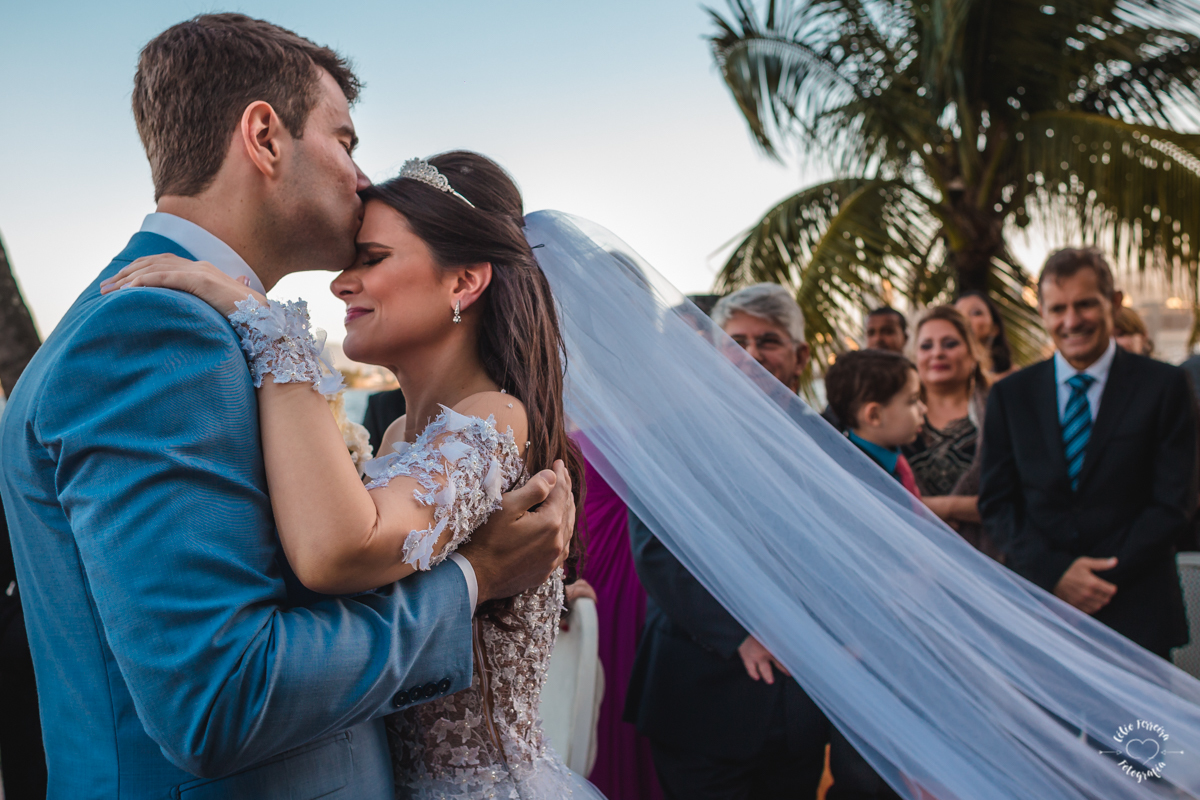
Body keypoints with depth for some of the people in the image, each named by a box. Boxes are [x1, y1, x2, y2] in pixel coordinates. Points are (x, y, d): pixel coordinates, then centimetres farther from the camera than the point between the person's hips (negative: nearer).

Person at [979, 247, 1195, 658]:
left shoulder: (1164, 386, 1)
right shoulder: (1009, 395, 6)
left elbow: (1174, 502, -3)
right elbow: (996, 502, 4)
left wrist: (1105, 580, -11)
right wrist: (1054, 571, -10)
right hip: (1037, 603, 1)